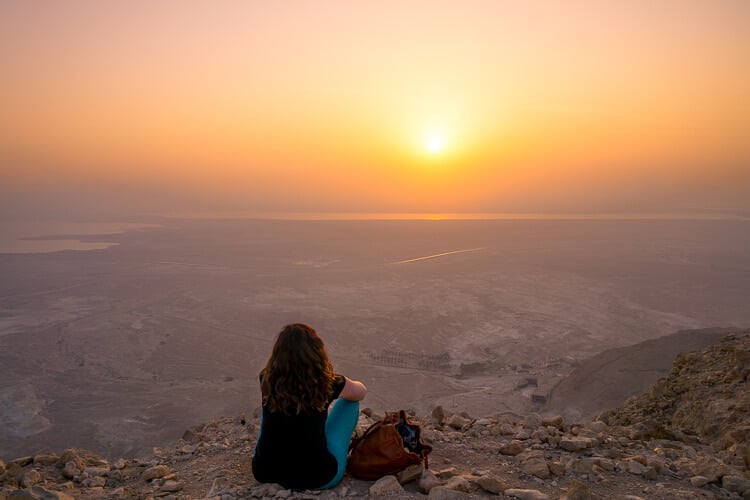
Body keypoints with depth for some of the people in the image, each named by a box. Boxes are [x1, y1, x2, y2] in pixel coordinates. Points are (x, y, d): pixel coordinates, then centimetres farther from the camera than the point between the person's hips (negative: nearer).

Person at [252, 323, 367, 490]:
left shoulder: (267, 379, -7)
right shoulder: (327, 382, -14)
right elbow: (361, 391, 9)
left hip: (264, 473, 3)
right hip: (316, 478, -3)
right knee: (349, 401, 14)